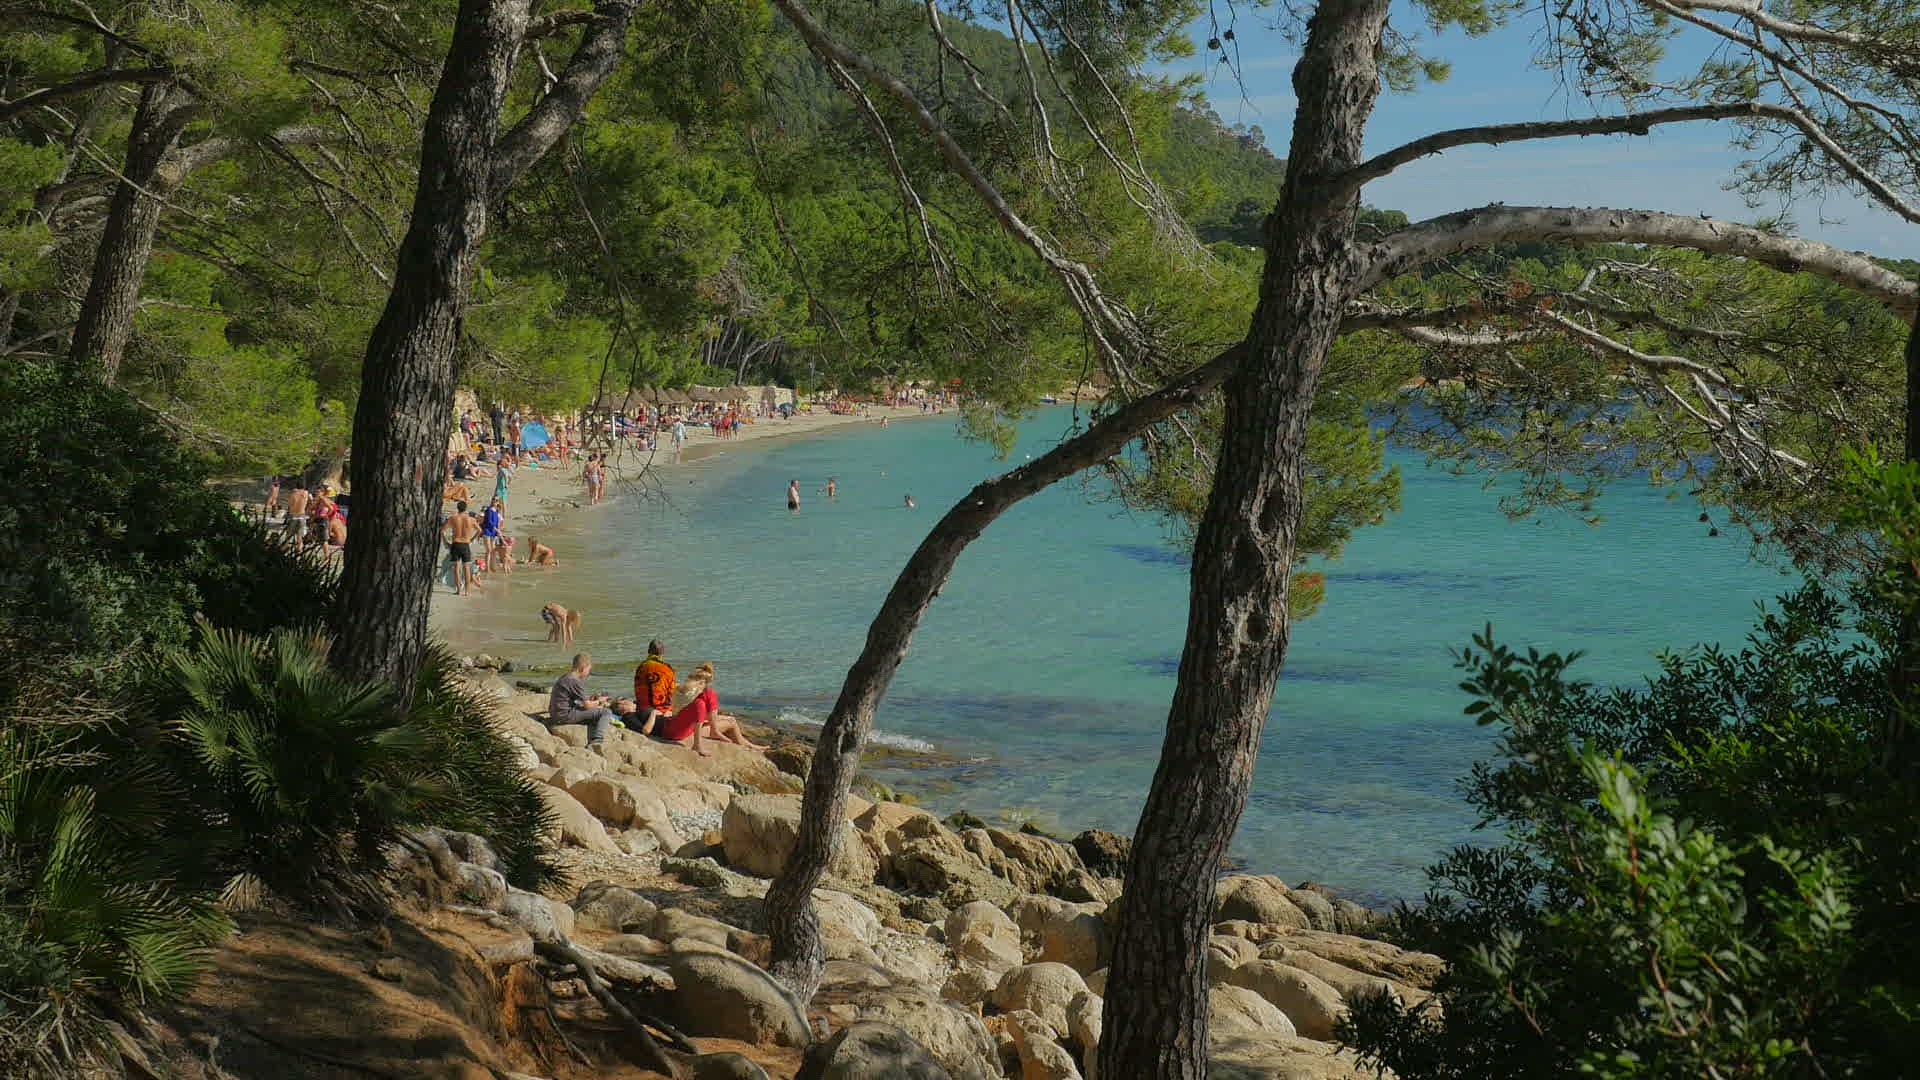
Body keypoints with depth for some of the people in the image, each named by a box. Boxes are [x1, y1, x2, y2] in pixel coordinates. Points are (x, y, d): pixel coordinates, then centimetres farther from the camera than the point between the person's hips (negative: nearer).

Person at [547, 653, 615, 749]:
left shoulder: (564, 678, 15)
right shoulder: (575, 682, -15)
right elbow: (587, 705, -11)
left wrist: (591, 697, 18)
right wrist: (599, 701, 7)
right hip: (566, 715, -10)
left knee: (593, 719, 30)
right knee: (607, 712, -12)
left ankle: (591, 744, 15)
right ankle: (597, 741, -25)